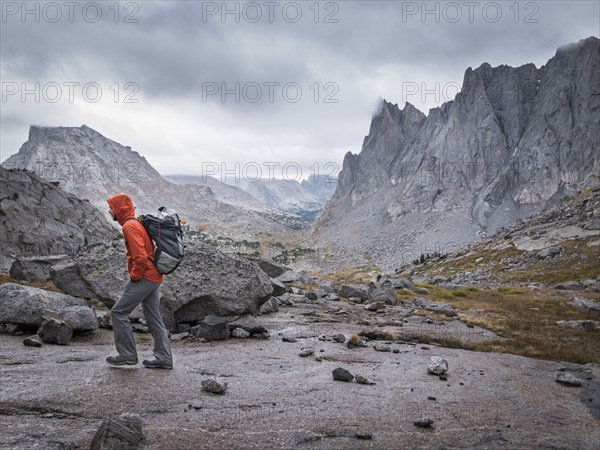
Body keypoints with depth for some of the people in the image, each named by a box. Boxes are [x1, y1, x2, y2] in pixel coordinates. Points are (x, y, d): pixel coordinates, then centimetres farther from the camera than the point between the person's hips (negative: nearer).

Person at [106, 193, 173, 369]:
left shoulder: (129, 226, -14)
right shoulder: (137, 223, 17)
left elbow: (141, 257, -24)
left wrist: (134, 276, -11)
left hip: (144, 278, -10)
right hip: (153, 277, 10)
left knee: (119, 312, -1)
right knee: (153, 317, 11)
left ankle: (127, 354, 5)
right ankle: (164, 358, 13)